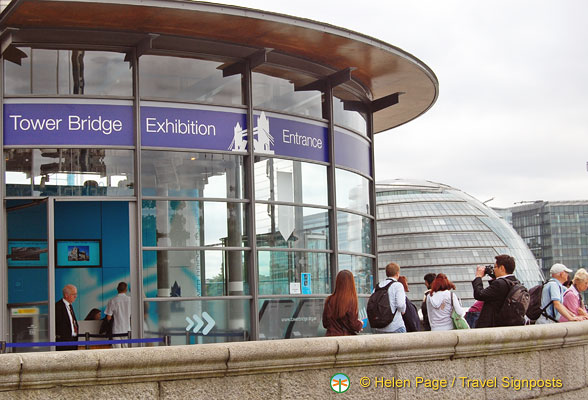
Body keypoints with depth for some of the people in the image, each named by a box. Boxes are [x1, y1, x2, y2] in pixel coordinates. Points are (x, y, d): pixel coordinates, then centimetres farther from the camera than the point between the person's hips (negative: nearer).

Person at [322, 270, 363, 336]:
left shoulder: (329, 300, 1)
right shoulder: (351, 301, -12)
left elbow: (325, 324, 9)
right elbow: (354, 325, -10)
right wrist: (360, 324, 11)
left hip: (331, 336, 5)